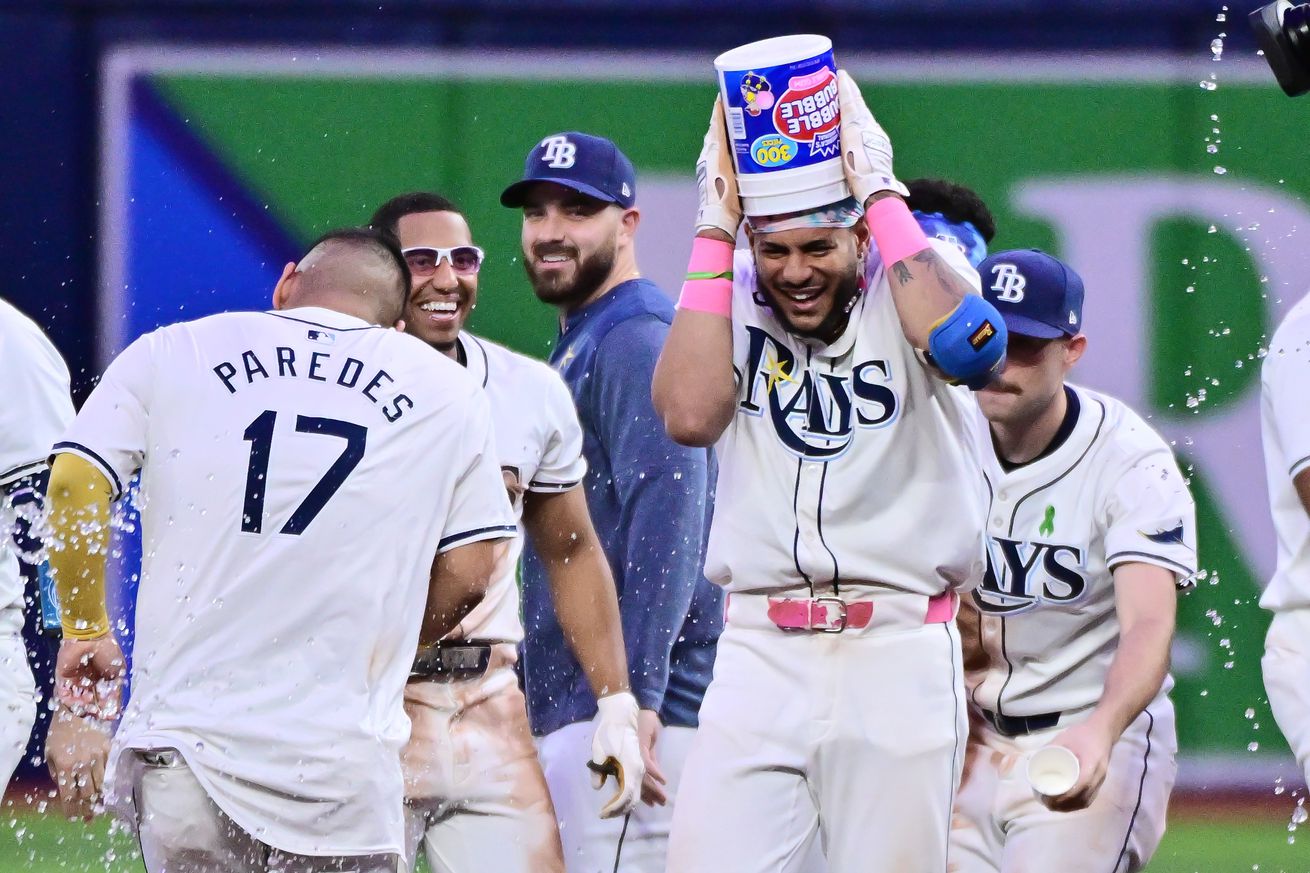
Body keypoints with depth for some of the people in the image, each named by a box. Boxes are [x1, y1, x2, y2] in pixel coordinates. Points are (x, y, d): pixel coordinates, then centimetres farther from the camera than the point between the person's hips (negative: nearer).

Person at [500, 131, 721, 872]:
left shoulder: (637, 341, -9)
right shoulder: (578, 347, 22)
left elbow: (666, 523, -21)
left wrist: (634, 699, -27)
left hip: (630, 709, -10)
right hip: (571, 712, 10)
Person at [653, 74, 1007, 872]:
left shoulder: (914, 282, 2)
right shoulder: (731, 301, 8)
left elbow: (969, 347, -22)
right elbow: (689, 414, -11)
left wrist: (881, 192, -13)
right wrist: (714, 230, -6)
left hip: (899, 655, -2)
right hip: (758, 653, 2)